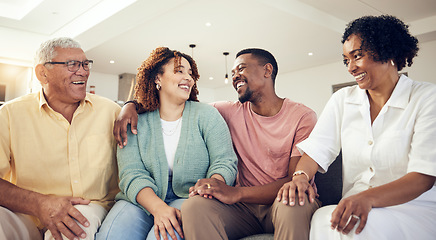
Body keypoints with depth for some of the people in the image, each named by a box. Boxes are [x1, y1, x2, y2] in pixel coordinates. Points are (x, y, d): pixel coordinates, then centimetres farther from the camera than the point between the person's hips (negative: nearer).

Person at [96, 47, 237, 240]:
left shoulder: (206, 115, 3)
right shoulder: (136, 123, 5)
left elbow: (225, 162, -3)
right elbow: (131, 174, -6)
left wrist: (212, 184, -27)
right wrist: (158, 207, -25)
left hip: (188, 198, -1)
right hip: (143, 200, 2)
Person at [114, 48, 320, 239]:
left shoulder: (302, 116, -3)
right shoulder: (232, 112, 7)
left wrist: (236, 193, -28)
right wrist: (133, 104, -5)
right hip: (246, 206, 3)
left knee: (292, 206, -39)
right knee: (194, 206, -27)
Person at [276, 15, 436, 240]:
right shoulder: (342, 99, 11)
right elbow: (318, 148, 1)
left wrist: (368, 198, -31)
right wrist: (300, 176, -22)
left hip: (413, 210, -2)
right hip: (355, 206, 3)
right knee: (323, 219, -31)